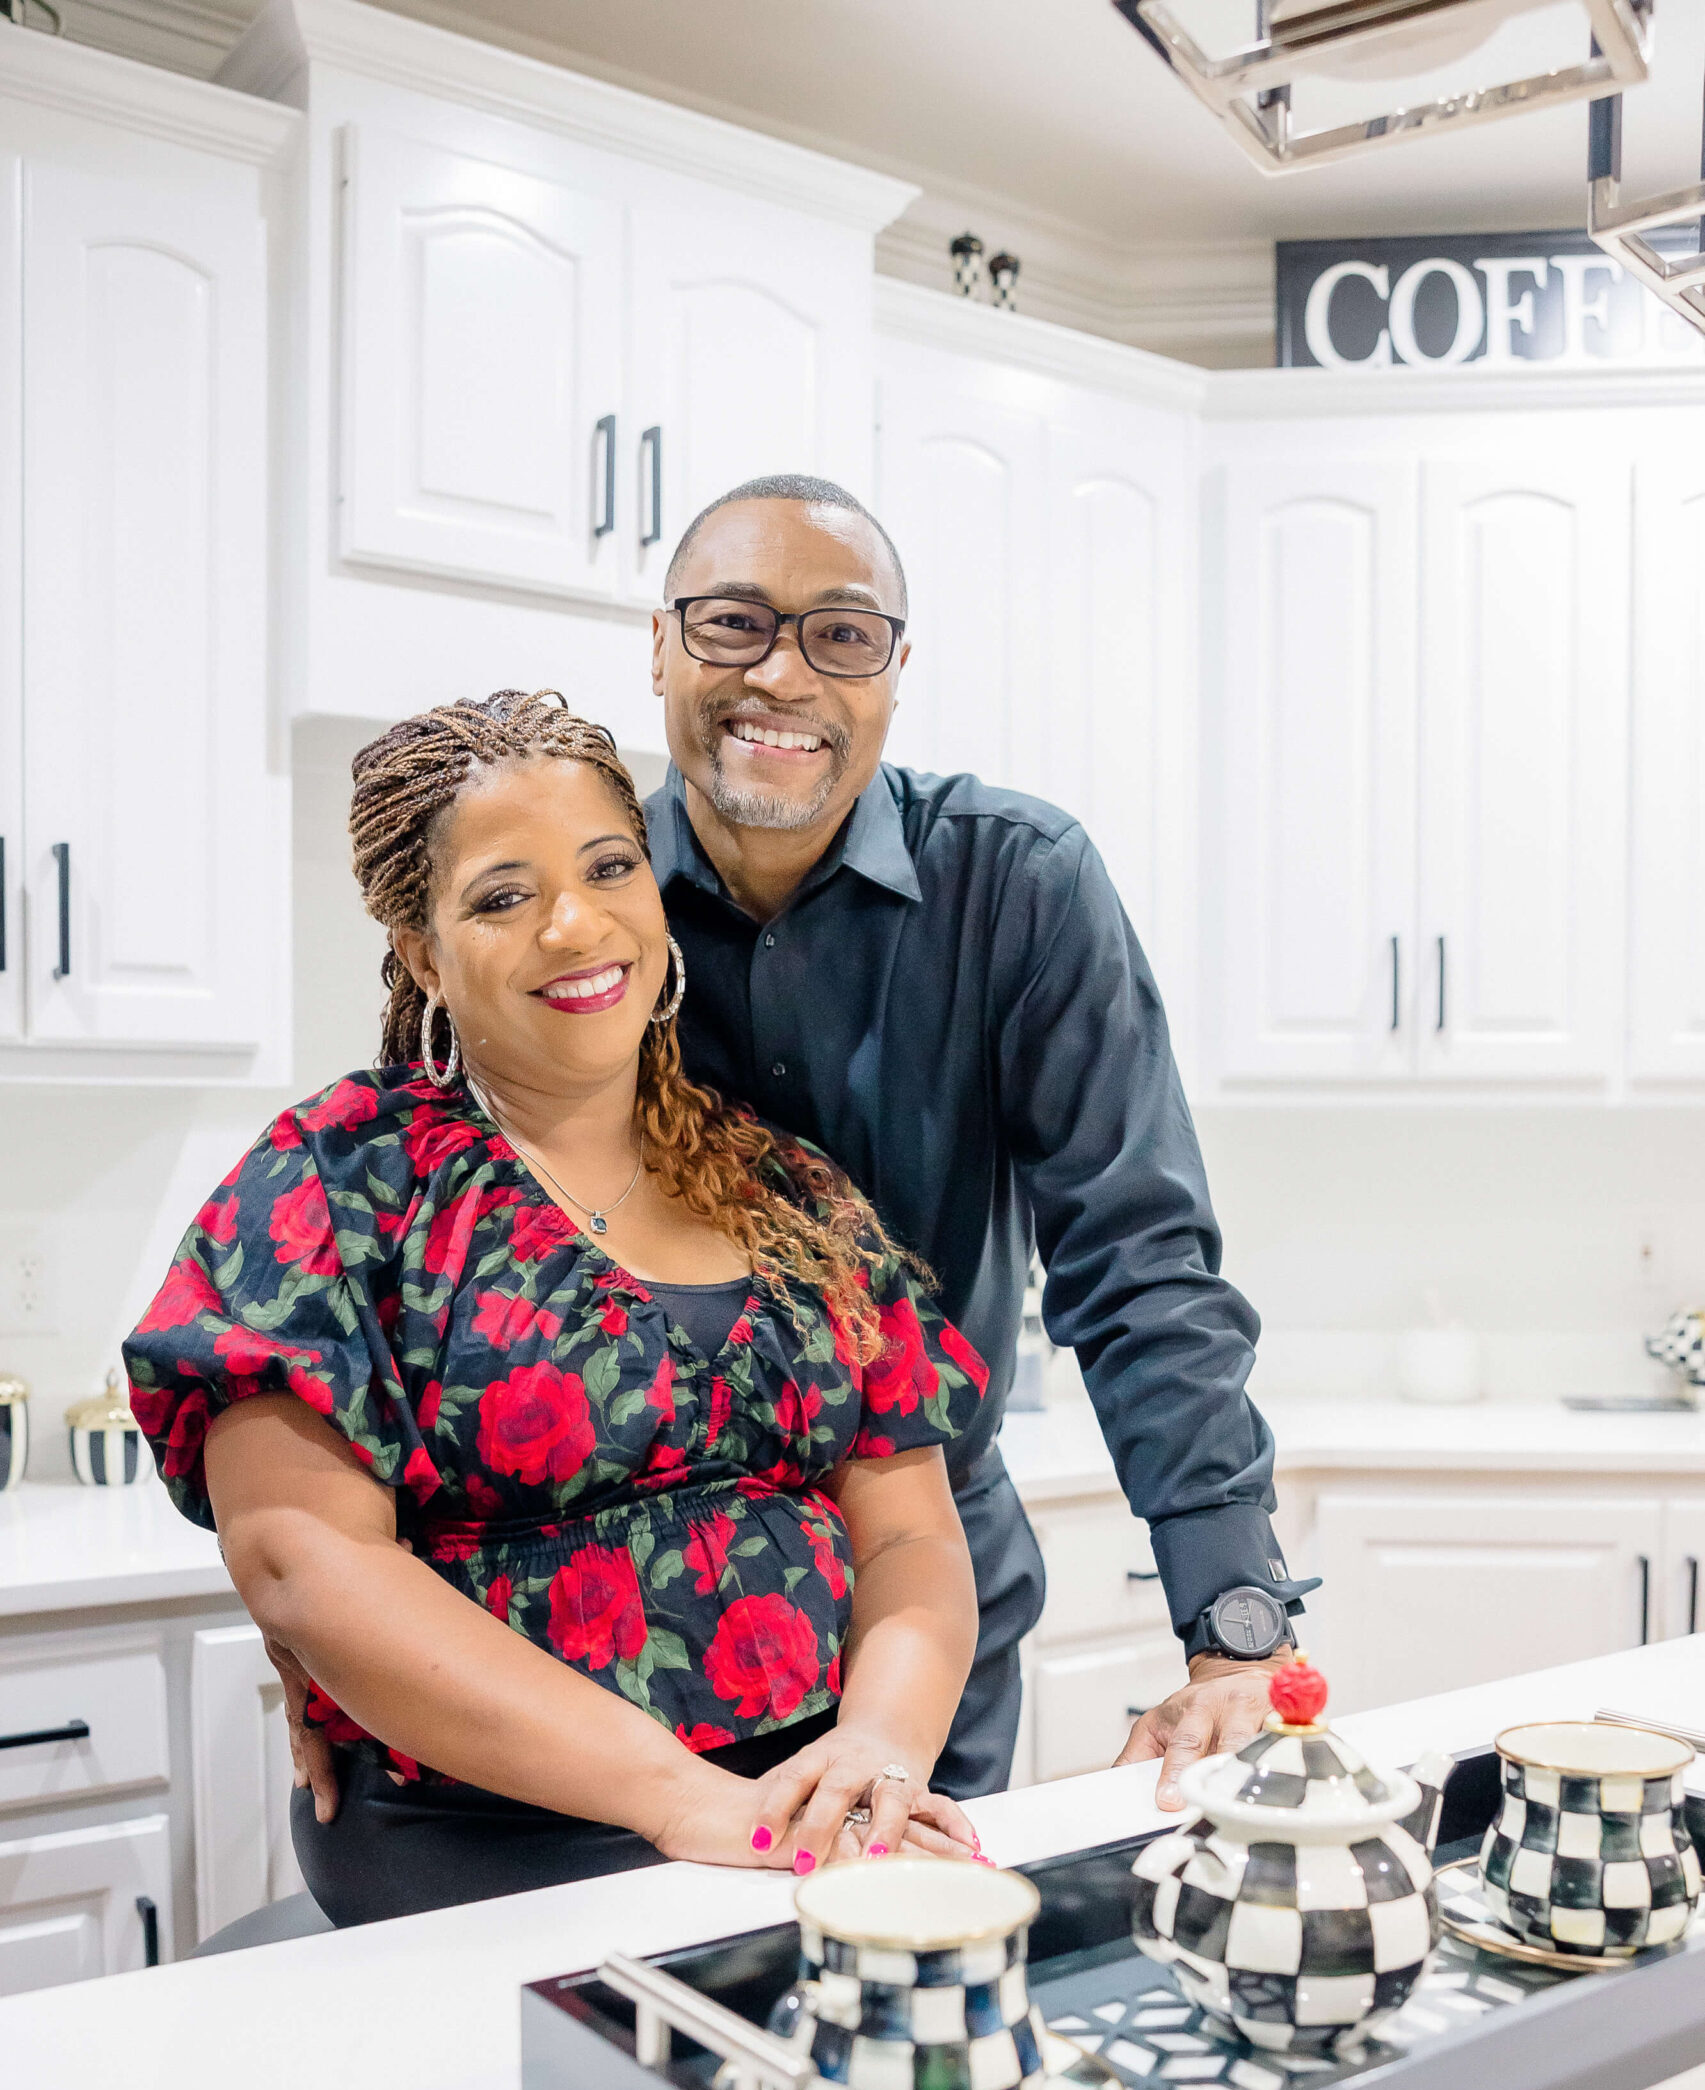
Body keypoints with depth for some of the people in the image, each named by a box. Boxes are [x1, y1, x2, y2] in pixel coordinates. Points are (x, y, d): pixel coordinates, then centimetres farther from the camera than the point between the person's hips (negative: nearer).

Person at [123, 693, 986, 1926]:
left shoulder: (792, 1189, 11)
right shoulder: (332, 1185, -2)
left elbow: (909, 1534, 8)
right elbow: (302, 1559, -12)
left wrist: (884, 1740, -14)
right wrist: (680, 1792, -19)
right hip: (479, 1864, -4)